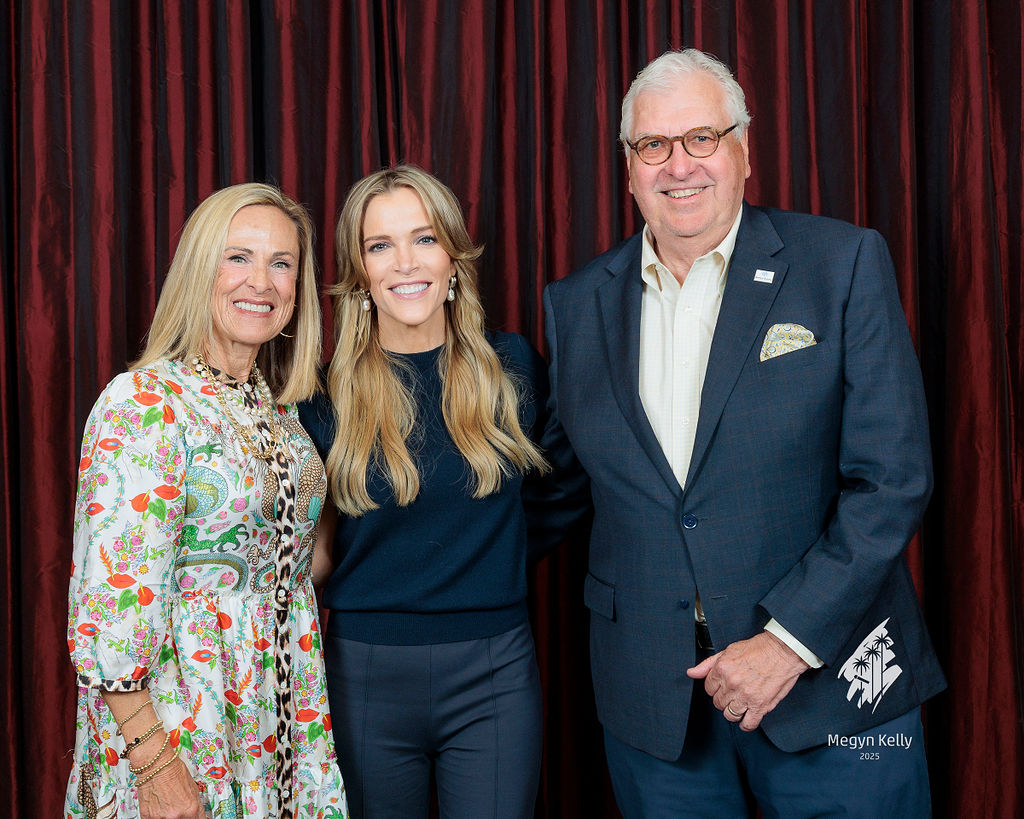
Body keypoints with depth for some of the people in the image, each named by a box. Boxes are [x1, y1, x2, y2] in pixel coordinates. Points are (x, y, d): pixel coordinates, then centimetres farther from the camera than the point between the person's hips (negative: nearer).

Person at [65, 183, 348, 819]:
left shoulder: (279, 408, 7)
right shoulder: (144, 402, -15)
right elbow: (111, 598, -20)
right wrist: (153, 762, -21)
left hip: (282, 712, 7)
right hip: (180, 716, -6)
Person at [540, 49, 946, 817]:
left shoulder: (845, 263, -4)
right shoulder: (576, 302, 6)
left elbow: (893, 476, -9)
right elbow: (550, 467, 17)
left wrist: (792, 638, -14)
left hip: (830, 677, -2)